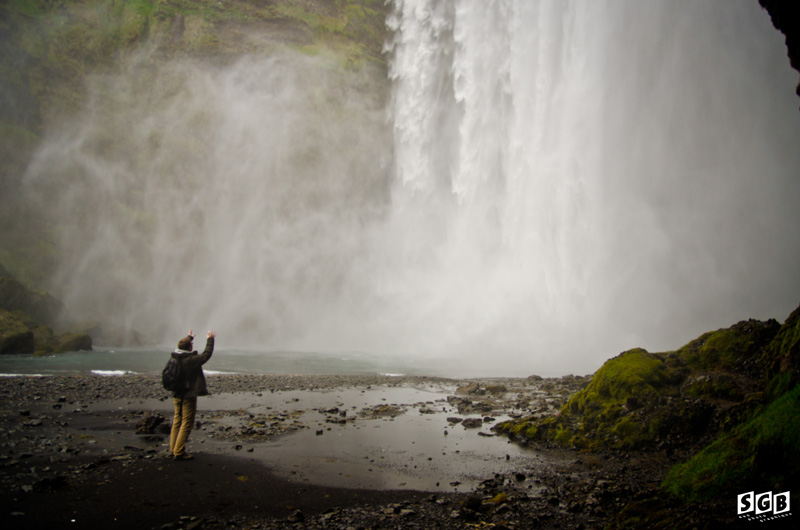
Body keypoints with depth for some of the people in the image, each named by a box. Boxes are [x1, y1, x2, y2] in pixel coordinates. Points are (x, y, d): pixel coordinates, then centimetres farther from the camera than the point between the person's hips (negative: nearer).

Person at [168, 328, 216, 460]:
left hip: (176, 395, 8)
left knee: (177, 421, 17)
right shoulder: (191, 360, -21)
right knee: (187, 423, -2)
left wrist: (189, 338, 39)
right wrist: (210, 340, -1)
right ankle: (178, 452, -2)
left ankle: (173, 448, 24)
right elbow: (206, 354, -14)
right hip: (188, 396, -8)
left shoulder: (174, 357, 2)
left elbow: (181, 348, 24)